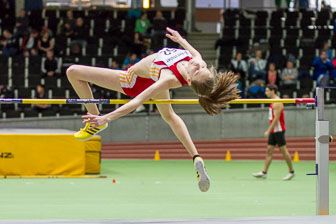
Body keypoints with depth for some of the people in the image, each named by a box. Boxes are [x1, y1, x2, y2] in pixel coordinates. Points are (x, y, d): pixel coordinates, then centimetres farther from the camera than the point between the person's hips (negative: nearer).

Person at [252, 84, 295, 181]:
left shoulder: (277, 103, -16)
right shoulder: (273, 102, 15)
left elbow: (276, 119, -21)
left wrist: (268, 131, -21)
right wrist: (269, 130, 21)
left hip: (278, 130, -10)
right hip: (273, 131, 10)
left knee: (283, 150, -4)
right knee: (269, 150, 6)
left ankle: (291, 172, 5)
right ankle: (264, 172, 5)